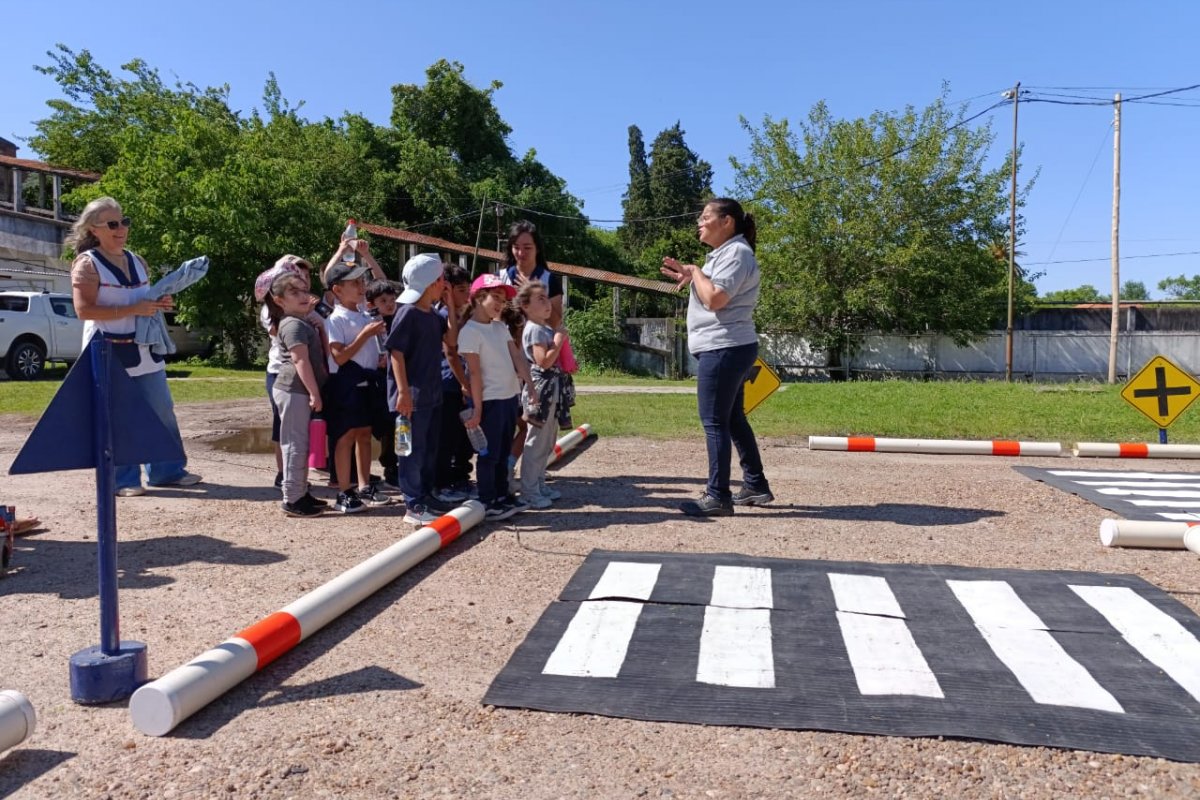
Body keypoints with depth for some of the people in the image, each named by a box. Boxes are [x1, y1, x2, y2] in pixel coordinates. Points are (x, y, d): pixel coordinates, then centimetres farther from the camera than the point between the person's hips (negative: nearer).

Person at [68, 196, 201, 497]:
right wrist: (133, 310, -23)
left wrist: (160, 304, 3)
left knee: (162, 412, 8)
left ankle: (167, 470, 19)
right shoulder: (87, 264, -7)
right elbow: (84, 310, -18)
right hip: (108, 351, -7)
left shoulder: (137, 261, 13)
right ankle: (123, 480, 8)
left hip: (144, 348, 7)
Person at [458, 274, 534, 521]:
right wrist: (477, 407, -16)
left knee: (503, 452, 16)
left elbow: (517, 356, 7)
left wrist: (529, 383, -6)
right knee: (489, 453, 0)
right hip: (490, 401, -8)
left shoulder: (500, 327, 11)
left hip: (510, 397, 8)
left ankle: (502, 495, 27)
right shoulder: (470, 331, -12)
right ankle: (487, 503, 9)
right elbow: (474, 372, -15)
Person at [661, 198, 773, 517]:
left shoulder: (736, 252, -13)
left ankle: (718, 496, -4)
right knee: (732, 419, 16)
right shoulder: (723, 253, 20)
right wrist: (687, 277, 11)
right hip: (727, 348, 11)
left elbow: (715, 298, -24)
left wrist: (696, 272, -9)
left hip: (724, 348, -11)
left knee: (714, 421, -8)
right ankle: (755, 486, 24)